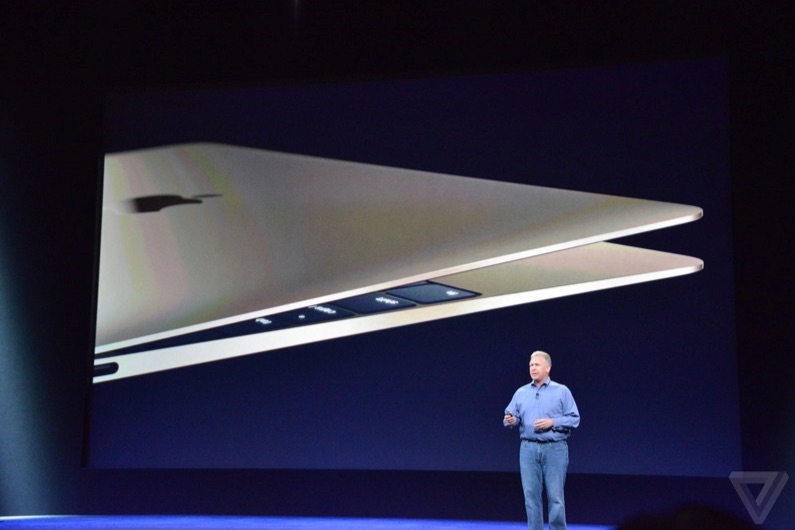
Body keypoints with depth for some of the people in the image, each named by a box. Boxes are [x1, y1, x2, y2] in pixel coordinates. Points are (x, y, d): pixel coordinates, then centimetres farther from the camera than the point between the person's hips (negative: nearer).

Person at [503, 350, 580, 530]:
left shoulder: (562, 391, 3)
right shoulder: (521, 392, 12)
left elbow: (574, 419, -2)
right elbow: (511, 415, 7)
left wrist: (552, 422, -14)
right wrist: (510, 420, -16)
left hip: (555, 449, -3)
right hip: (528, 449, 3)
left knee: (555, 496, -2)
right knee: (531, 495, 3)